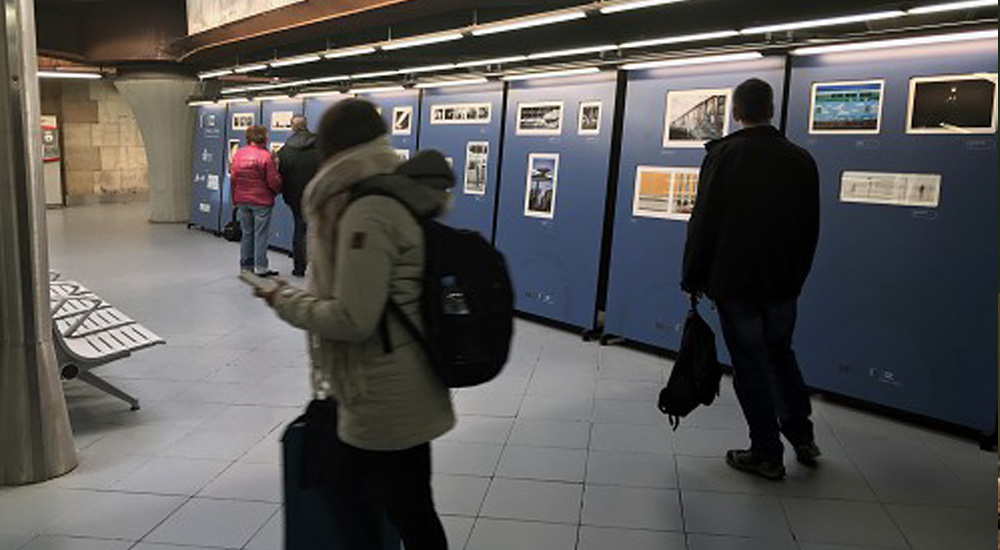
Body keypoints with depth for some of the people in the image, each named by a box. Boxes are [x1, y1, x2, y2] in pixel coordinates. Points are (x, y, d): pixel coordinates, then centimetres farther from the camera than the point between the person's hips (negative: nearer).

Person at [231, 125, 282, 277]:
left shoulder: (238, 154, 3)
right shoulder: (265, 156, -15)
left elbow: (233, 179, 9)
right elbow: (273, 181, -12)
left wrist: (235, 200, 18)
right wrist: (278, 191, 10)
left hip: (242, 201, 6)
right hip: (261, 201, -6)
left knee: (247, 233, 15)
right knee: (261, 235, 1)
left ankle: (246, 266, 20)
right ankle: (261, 268, 4)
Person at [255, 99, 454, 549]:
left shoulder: (367, 209, -22)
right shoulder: (398, 193, 7)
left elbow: (352, 320, -24)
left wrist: (285, 301, -10)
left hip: (386, 397, -10)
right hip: (391, 389, 10)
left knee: (408, 513, 9)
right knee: (354, 494, 25)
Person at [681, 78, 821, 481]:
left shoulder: (724, 155, -8)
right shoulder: (801, 160, 4)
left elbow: (703, 221, -10)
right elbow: (810, 228, 9)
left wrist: (693, 277, -1)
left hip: (734, 281, -4)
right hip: (784, 282, 4)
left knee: (750, 363, 5)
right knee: (780, 352, 22)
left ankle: (767, 453, 11)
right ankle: (802, 436, 22)